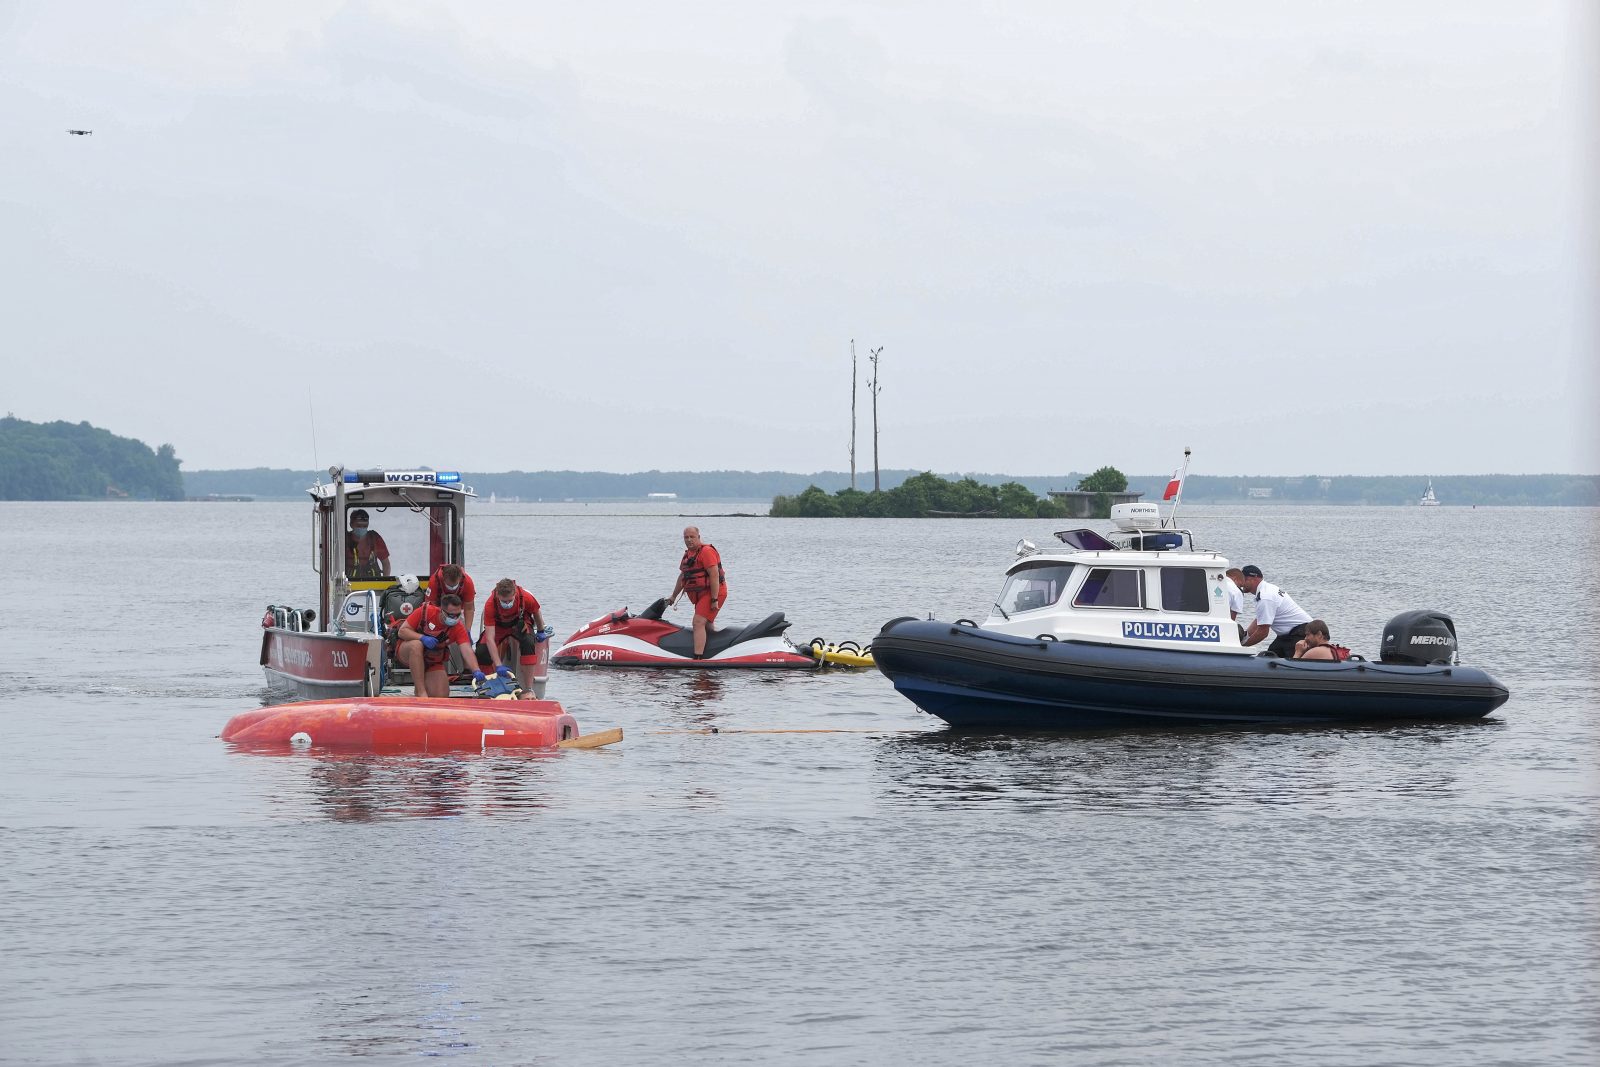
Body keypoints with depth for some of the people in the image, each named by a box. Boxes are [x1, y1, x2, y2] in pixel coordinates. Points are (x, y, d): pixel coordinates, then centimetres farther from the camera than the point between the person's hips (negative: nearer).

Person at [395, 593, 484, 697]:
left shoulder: (458, 628, -18)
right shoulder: (426, 611, -21)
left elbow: (466, 650, -31)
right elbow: (402, 631, -17)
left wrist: (476, 672, -49)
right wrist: (422, 638, -35)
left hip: (433, 663, 2)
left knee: (441, 696, -15)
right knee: (416, 645, -38)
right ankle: (421, 692, -33)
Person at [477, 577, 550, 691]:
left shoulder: (526, 598, -33)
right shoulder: (490, 605, -35)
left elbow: (536, 613, -6)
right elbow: (490, 638, -37)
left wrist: (541, 631, 10)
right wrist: (498, 666, -44)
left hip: (520, 623, 0)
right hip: (498, 626, 0)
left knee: (528, 642, -31)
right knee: (482, 651, -21)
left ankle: (528, 689, -29)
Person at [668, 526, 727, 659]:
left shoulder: (706, 551, -13)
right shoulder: (688, 553, 18)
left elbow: (714, 575, -19)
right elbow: (682, 576, 29)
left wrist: (714, 600, -23)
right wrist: (673, 596, 32)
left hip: (713, 593, -10)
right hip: (700, 596, 10)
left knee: (699, 622, -21)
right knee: (706, 626, 14)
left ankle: (697, 657, -30)